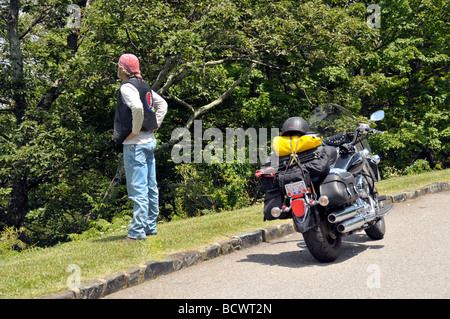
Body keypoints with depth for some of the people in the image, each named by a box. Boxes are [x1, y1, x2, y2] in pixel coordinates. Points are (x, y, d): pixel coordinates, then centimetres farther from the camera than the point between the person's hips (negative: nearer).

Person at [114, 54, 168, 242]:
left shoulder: (127, 87, -11)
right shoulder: (144, 86, 15)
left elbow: (137, 107, -29)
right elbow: (162, 104, 23)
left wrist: (135, 131, -17)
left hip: (135, 143, -9)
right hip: (150, 141, 9)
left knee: (138, 189, -9)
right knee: (150, 187, 12)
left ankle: (137, 232, -7)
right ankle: (150, 228, 20)